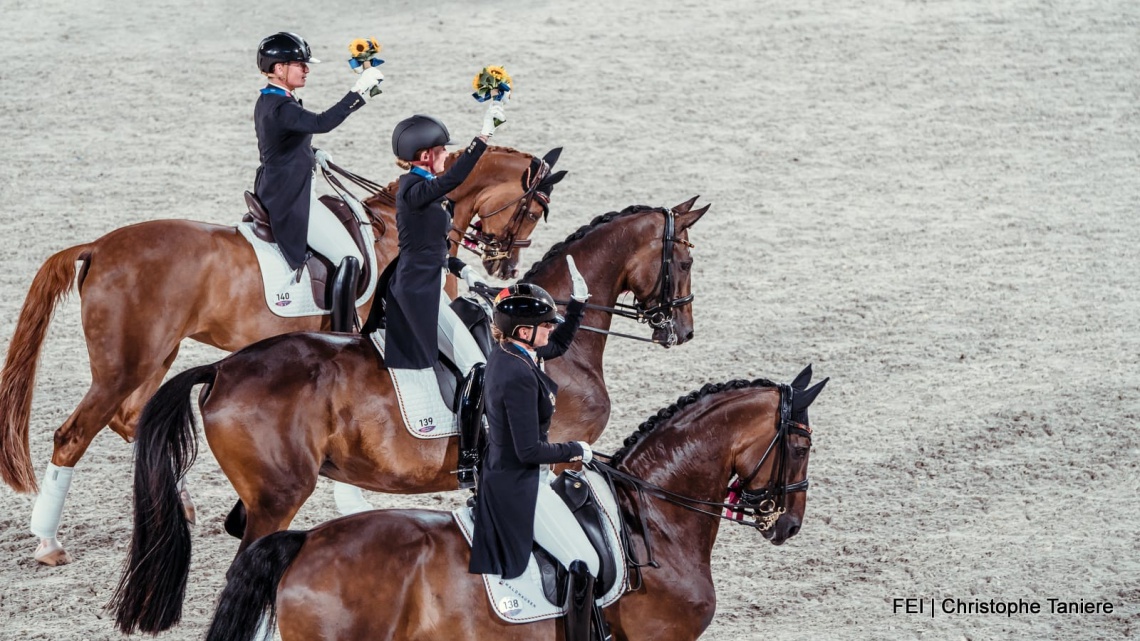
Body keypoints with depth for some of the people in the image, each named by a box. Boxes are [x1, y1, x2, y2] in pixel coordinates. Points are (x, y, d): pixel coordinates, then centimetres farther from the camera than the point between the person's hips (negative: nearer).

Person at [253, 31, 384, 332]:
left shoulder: (268, 102, 10)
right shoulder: (280, 108, -23)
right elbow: (322, 123, -39)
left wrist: (312, 155, 12)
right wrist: (359, 91, -39)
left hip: (275, 193, 11)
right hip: (291, 201, -11)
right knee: (350, 258, -14)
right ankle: (343, 338, -16)